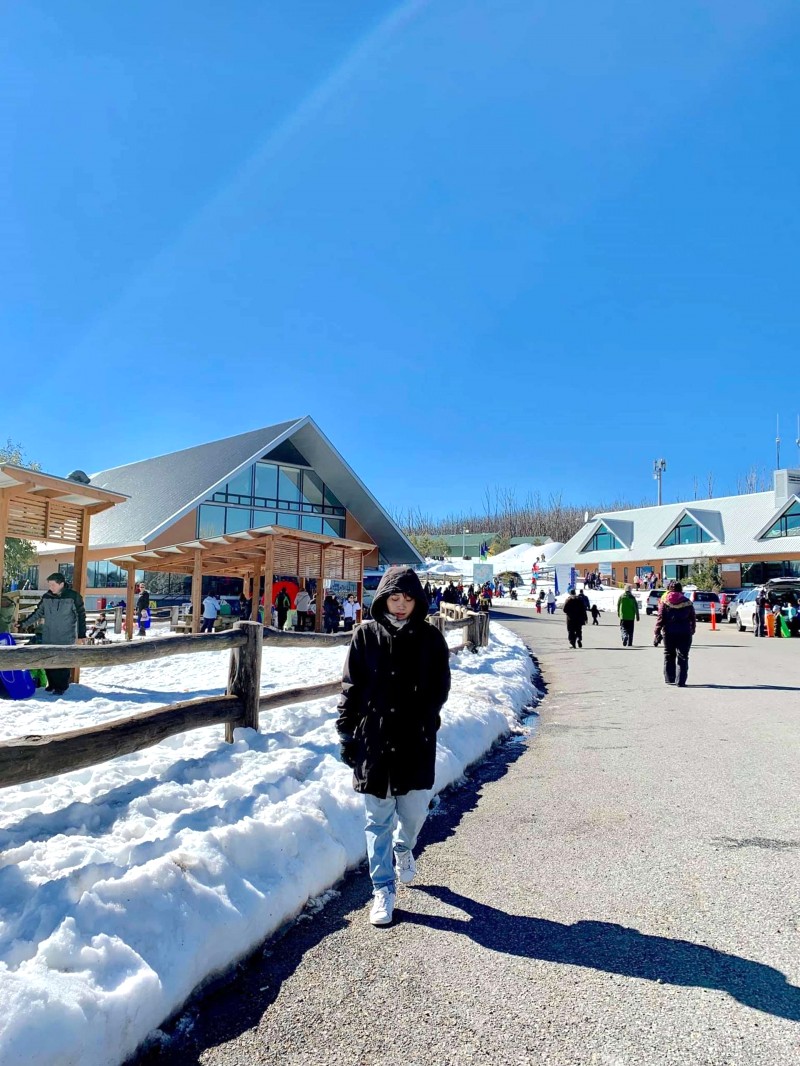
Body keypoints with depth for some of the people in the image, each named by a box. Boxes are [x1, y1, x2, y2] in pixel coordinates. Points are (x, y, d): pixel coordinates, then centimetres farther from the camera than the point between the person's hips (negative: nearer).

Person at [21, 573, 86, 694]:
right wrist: (24, 623, 11)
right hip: (48, 637, 4)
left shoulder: (73, 596, -9)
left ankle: (61, 687, 10)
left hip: (66, 638, -4)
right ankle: (52, 684, 24)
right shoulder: (46, 597, 3)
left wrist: (82, 635, -6)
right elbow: (38, 613, 16)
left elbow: (81, 616, -5)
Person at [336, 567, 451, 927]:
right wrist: (347, 733, -2)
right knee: (378, 820, 8)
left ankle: (403, 848, 45)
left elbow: (439, 689, 0)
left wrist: (424, 720, -15)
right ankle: (383, 889, 24)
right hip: (373, 740, 0)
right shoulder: (366, 635, -2)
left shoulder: (430, 639, -1)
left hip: (416, 742, 1)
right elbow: (351, 688, 1)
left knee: (414, 812, 10)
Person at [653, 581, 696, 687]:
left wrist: (656, 634, -4)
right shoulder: (687, 602, 3)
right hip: (684, 633, 0)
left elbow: (660, 619, -5)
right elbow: (693, 619, 8)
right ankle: (681, 681, -5)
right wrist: (692, 630, 24)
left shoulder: (664, 601, 0)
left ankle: (669, 679, 18)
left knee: (669, 656, 15)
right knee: (683, 658, 2)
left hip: (668, 633, 1)